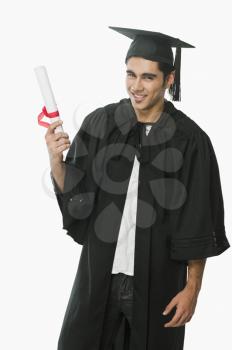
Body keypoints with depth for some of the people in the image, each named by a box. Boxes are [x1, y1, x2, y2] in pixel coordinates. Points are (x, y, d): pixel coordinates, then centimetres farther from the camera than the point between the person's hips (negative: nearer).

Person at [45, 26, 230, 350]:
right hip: (99, 273, 2)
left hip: (158, 280, -2)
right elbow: (72, 194, 0)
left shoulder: (189, 139, -10)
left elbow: (197, 226, -6)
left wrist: (192, 288, -5)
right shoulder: (99, 123, -3)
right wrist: (55, 160, -17)